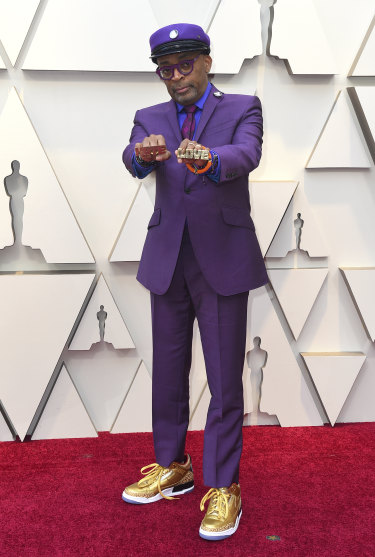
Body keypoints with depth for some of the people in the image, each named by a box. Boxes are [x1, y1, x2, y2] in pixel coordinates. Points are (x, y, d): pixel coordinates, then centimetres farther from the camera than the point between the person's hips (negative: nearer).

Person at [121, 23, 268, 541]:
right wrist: (143, 154, -36)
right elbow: (133, 160, -11)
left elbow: (247, 155, -20)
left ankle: (223, 488, 13)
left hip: (222, 259, -4)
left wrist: (208, 161, -42)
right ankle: (172, 468, 31)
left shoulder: (242, 108, 1)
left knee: (225, 378, 0)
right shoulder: (149, 119, 10)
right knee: (168, 370, 13)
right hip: (168, 259, 4)